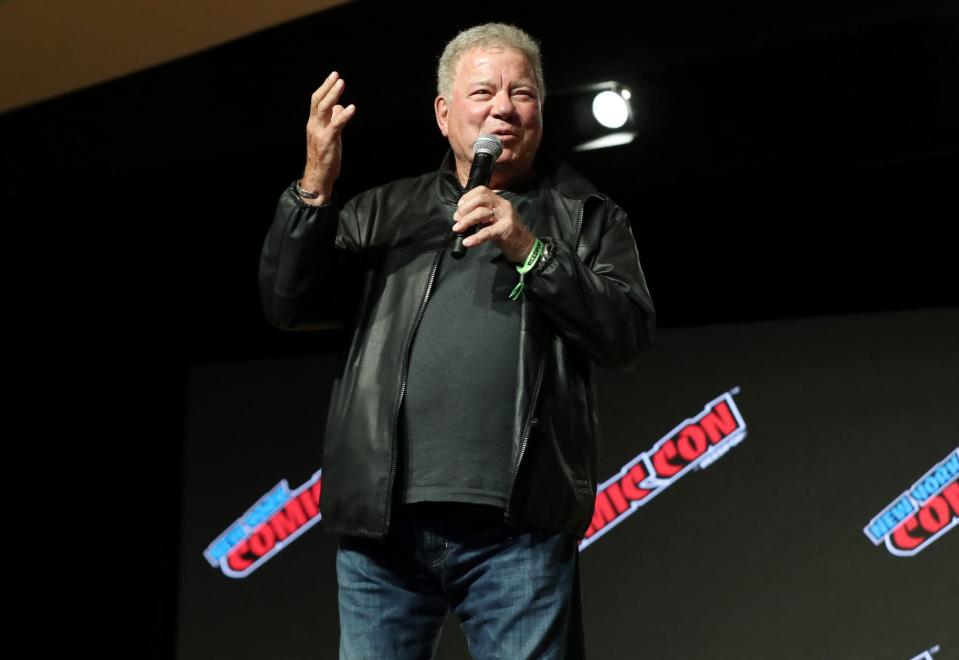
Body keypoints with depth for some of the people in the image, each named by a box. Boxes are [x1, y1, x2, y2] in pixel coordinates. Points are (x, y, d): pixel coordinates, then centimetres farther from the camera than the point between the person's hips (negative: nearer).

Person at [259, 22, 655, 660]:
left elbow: (630, 336, 0)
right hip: (382, 519, 2)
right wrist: (315, 187, -6)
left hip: (518, 527, -1)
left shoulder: (587, 216, 12)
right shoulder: (384, 211, 16)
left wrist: (531, 252, -11)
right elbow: (289, 305, 7)